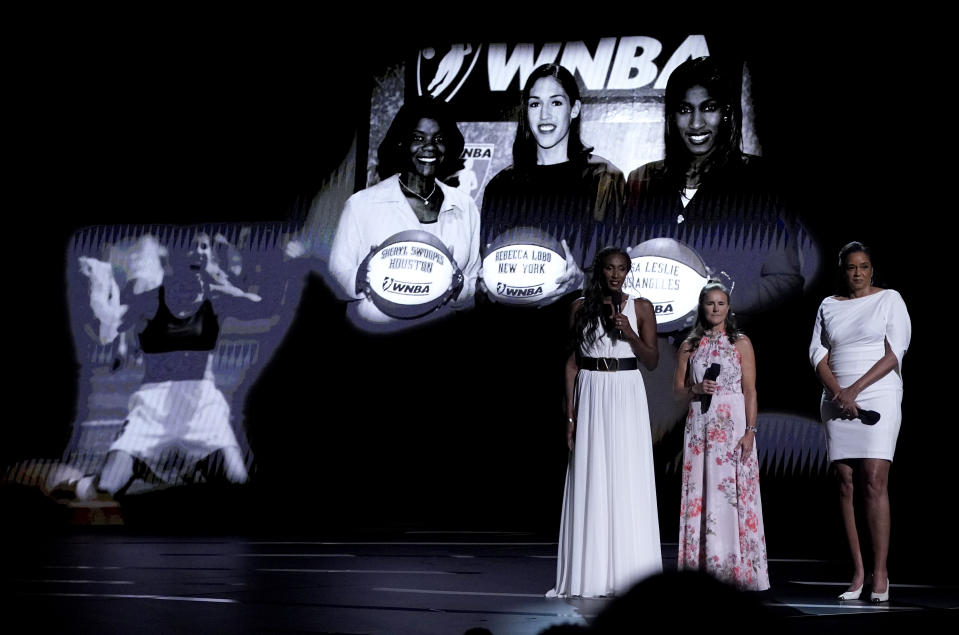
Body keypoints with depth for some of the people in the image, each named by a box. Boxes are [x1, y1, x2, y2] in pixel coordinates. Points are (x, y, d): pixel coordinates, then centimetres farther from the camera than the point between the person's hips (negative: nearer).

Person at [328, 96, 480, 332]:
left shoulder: (465, 207, 13)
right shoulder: (362, 204, 4)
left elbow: (476, 283, 16)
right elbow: (338, 269, 5)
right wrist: (360, 281, -18)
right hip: (372, 336, -1)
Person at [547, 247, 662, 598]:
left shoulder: (641, 307, 6)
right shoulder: (581, 307, 7)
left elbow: (652, 361, 5)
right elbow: (572, 361, 5)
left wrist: (630, 335, -13)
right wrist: (570, 413, -2)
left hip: (627, 395, 0)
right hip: (590, 394, 0)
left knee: (628, 482, -3)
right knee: (590, 482, -1)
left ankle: (627, 573, 3)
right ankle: (590, 574, 3)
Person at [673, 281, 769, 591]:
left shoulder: (741, 343, 4)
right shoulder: (689, 346, 12)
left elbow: (750, 390, -1)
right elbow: (677, 389, 12)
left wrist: (750, 430, -9)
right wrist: (697, 389, -9)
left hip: (732, 425, -3)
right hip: (700, 424, 3)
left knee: (732, 491, -6)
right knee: (699, 492, 0)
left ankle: (734, 569, -2)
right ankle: (702, 567, 4)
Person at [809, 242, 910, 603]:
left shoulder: (889, 299, 4)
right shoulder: (828, 306, 15)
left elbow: (894, 354, -4)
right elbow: (818, 355, 7)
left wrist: (855, 388, -12)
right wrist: (839, 393, -9)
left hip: (879, 397, -4)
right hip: (837, 403, 4)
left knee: (874, 483, -12)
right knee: (846, 485, 0)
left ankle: (880, 573, -10)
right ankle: (857, 572, 3)